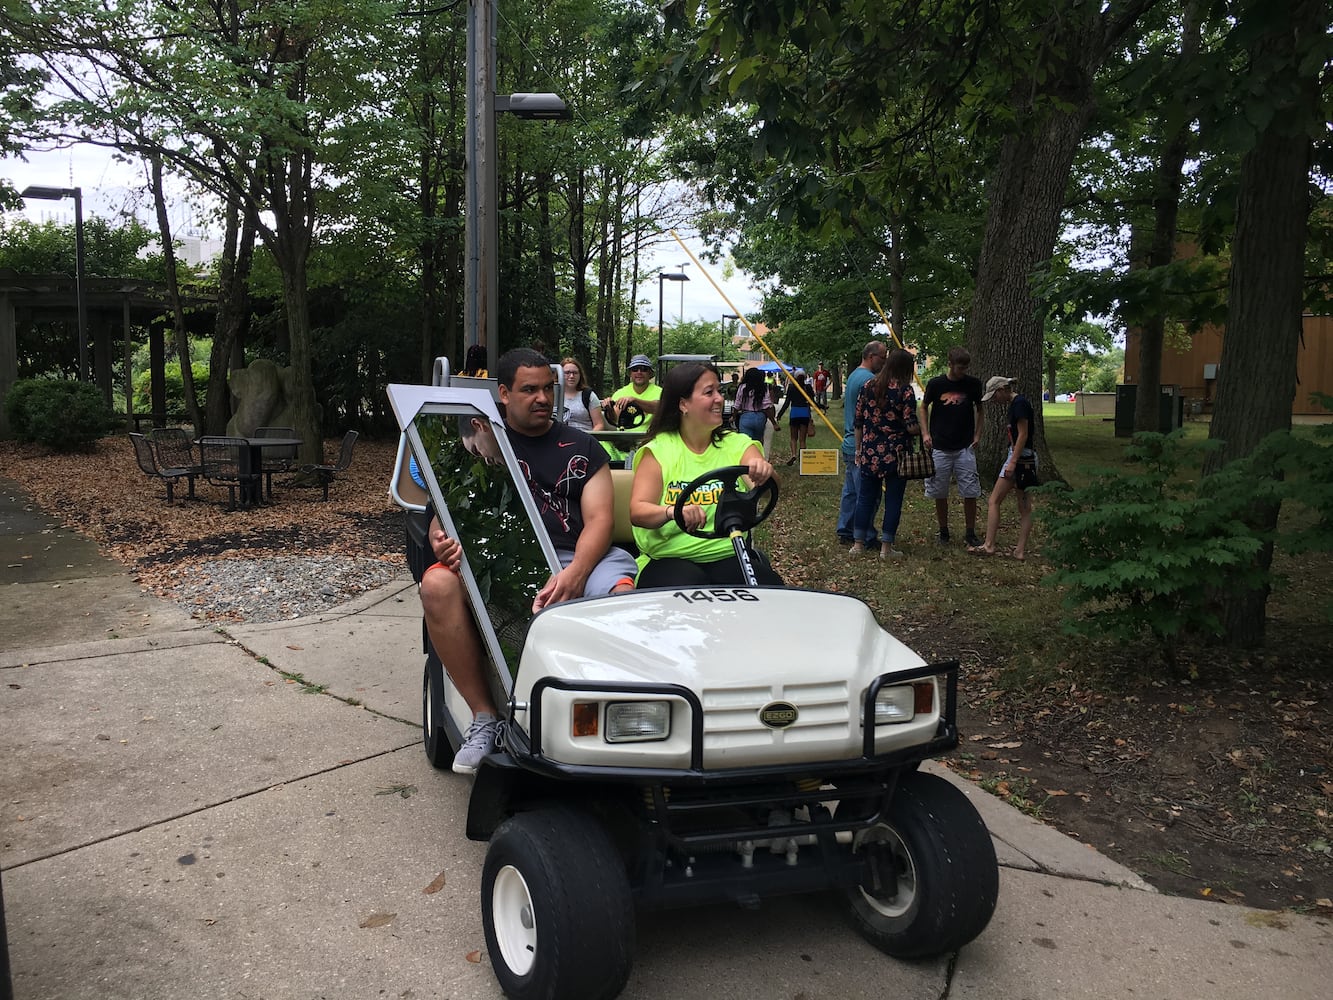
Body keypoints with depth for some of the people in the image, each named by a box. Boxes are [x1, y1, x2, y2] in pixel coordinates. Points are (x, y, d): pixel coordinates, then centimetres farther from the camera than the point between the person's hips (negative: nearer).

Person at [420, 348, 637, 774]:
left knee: (625, 594, -33)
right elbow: (444, 512, 9)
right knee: (437, 585, -31)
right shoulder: (477, 445, 16)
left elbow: (599, 519, 3)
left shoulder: (581, 448, 15)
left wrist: (573, 575, -19)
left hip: (575, 559, 0)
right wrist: (444, 543, -19)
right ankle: (484, 716, -18)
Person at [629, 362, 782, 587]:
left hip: (729, 557, 2)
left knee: (769, 586, -27)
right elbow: (638, 512, -11)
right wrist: (673, 511, -33)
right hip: (669, 559, -2)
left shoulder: (738, 444, 10)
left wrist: (764, 474, -33)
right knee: (689, 585, -35)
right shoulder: (658, 450, 2)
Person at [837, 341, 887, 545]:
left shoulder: (853, 376, 16)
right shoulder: (869, 380, -16)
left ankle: (845, 532, 20)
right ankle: (866, 537, 1)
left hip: (850, 444, 10)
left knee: (850, 491, 14)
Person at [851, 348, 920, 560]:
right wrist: (924, 430, 8)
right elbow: (911, 427, -13)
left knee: (865, 497, 11)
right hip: (895, 454, -4)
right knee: (893, 500, 5)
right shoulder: (905, 390, -8)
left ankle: (858, 544, 15)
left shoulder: (868, 386, 5)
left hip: (870, 452, 4)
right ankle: (886, 548, 9)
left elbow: (858, 421, 7)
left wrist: (858, 449, 15)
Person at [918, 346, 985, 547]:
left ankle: (970, 533, 10)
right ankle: (943, 532, 19)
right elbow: (924, 408, 10)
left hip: (965, 448, 1)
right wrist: (925, 433, -1)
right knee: (939, 493, 4)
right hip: (939, 448, -1)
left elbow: (979, 409, 14)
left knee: (970, 492, -2)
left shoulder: (973, 384, 0)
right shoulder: (935, 384, -4)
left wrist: (977, 436, 5)